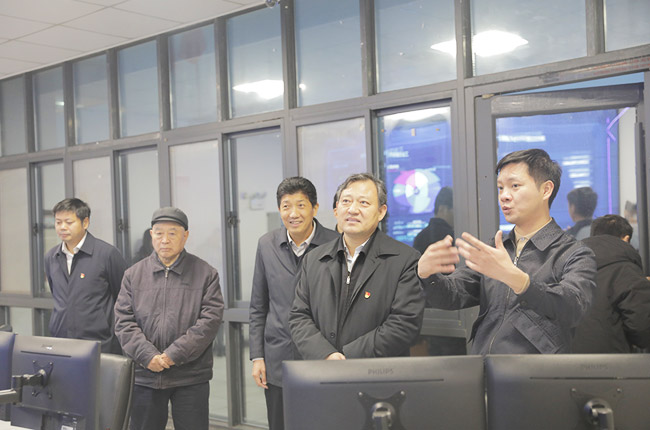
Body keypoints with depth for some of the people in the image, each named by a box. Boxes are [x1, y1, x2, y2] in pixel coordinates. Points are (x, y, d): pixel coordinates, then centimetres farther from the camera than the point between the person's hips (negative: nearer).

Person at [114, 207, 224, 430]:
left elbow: (210, 321, -7)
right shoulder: (133, 275, 8)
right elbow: (123, 322, 3)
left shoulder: (206, 274, 1)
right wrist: (148, 356, -11)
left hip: (191, 378, -2)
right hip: (145, 376, 2)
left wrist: (174, 355, -14)